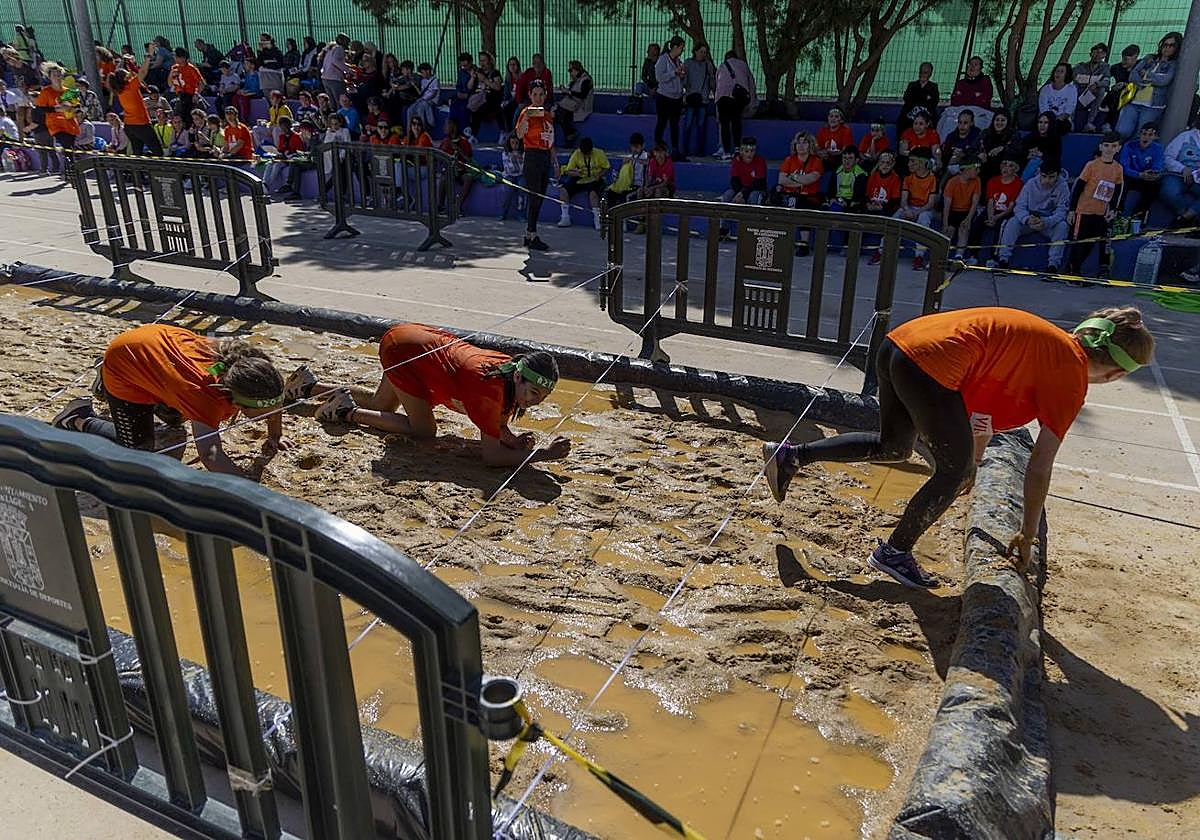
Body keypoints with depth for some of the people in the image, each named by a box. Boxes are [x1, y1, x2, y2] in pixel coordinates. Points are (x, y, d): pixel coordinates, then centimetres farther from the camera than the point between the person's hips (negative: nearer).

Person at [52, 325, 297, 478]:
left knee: (174, 418, 29)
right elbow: (211, 456, -56)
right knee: (139, 451, -3)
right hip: (124, 363, -7)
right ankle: (79, 419, 17)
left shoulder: (246, 361, -27)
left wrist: (274, 437, -1)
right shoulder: (207, 394, -44)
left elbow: (274, 394, -4)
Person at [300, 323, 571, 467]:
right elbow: (490, 455, -34)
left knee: (378, 406, 27)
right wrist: (545, 454, -35)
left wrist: (512, 438, -22)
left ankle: (309, 386, 41)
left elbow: (496, 423, -1)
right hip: (403, 349, -8)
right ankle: (347, 412, 2)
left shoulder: (514, 370, -13)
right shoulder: (493, 389, -35)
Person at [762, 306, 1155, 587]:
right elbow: (1039, 468, 5)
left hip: (899, 341, 9)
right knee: (954, 469, 7)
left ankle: (791, 455, 22)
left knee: (893, 447, 27)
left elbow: (989, 399, 35)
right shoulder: (1073, 378, 2)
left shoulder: (1051, 341, 24)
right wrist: (1027, 535, 16)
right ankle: (895, 552, 17)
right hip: (931, 365, -9)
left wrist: (973, 462, 45)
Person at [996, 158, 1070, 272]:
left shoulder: (1062, 187, -12)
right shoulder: (1031, 184, -9)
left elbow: (1061, 212, -20)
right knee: (1012, 223, -27)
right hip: (1028, 221, 1)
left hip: (1050, 223, -1)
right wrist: (1027, 219, -36)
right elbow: (1020, 206, -13)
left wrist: (1046, 222, -41)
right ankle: (1003, 260, -27)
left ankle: (1053, 265, -30)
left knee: (1062, 226, -30)